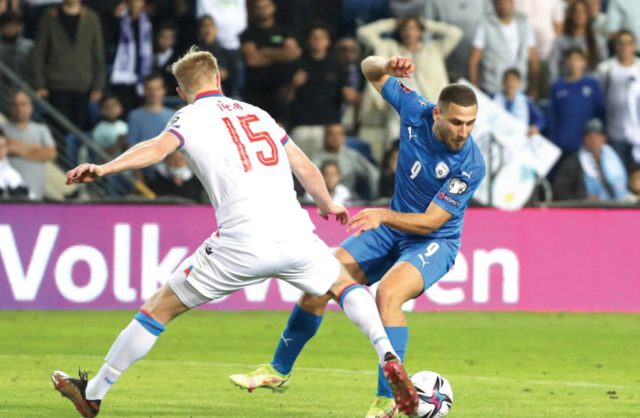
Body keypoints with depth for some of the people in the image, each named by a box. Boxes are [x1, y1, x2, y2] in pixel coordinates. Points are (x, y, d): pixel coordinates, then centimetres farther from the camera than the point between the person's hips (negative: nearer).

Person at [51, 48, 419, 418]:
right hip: (294, 233, 4)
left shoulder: (192, 117, 8)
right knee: (344, 284, 30)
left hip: (242, 244, -4)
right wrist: (327, 205, 45)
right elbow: (306, 169, 26)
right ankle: (389, 357, 7)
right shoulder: (257, 113, 23)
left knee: (161, 307, 10)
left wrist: (104, 168, -26)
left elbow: (158, 148, -13)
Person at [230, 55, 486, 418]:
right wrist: (386, 67, -22)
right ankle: (279, 370, 22)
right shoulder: (416, 112, -14)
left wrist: (384, 215, -38)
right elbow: (371, 70, 1)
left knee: (388, 293, -34)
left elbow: (431, 222, -24)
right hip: (393, 228, 6)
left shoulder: (471, 165, -27)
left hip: (434, 242, -6)